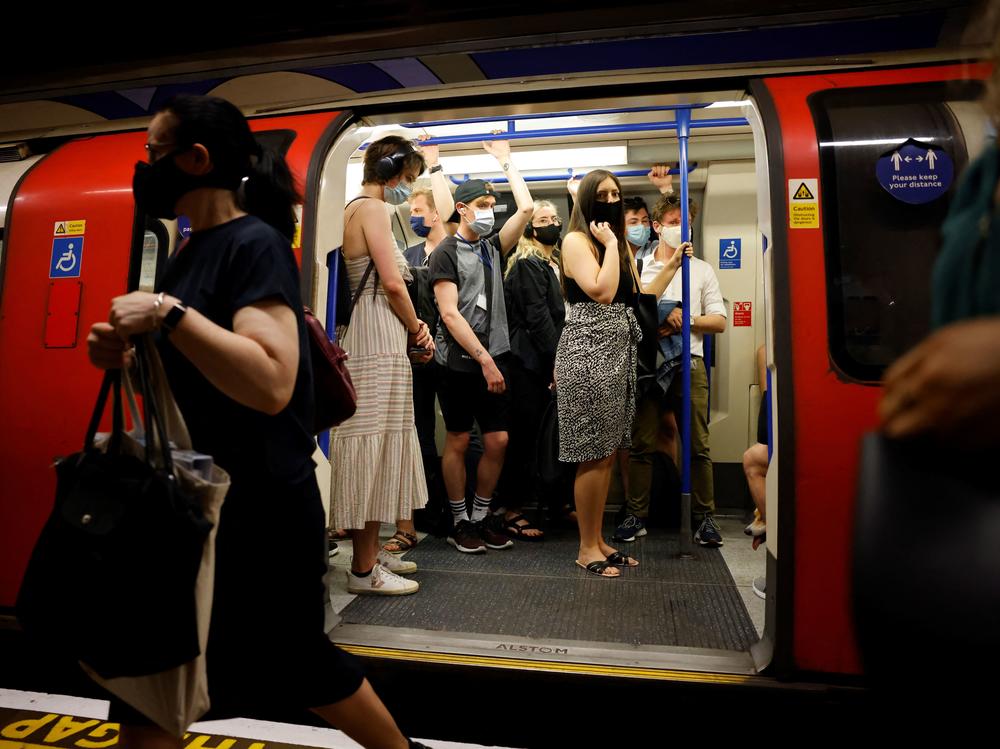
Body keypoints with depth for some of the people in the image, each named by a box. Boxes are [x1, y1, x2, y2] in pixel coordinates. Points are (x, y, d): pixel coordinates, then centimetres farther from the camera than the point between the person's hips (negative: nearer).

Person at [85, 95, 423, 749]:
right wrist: (125, 357, 3)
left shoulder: (254, 244, -16)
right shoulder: (193, 249, 12)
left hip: (259, 511, -9)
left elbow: (270, 384, -30)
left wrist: (170, 313, -27)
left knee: (301, 667, 12)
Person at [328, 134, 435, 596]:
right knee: (372, 444, -6)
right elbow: (392, 283, -16)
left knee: (375, 446, 13)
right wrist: (417, 330, -1)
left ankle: (370, 551, 24)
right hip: (376, 341, -10)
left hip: (379, 340, 10)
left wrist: (411, 328, 5)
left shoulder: (358, 209, 21)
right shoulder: (371, 207, -8)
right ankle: (364, 570, 4)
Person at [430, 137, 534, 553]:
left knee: (498, 440, 5)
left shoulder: (493, 247, 13)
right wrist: (483, 359, -16)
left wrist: (505, 160, 16)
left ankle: (480, 519, 19)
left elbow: (526, 207, 9)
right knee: (458, 442, 4)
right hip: (459, 363, -5)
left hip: (492, 358, 6)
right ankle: (459, 523, 17)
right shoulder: (446, 251, -4)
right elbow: (449, 314, -12)